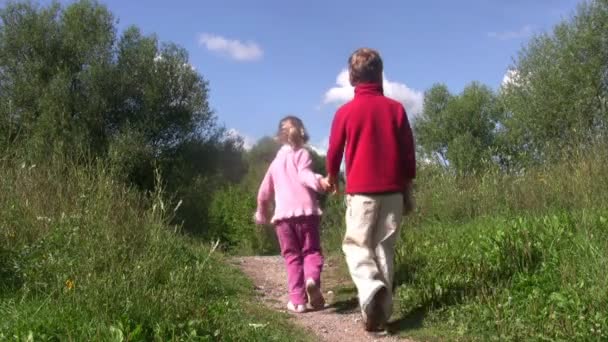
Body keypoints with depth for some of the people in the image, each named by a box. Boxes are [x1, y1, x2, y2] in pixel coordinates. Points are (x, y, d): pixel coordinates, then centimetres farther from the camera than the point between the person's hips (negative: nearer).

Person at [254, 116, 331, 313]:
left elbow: (264, 192, 27)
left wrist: (262, 214, 42)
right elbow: (304, 175, -14)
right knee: (311, 250, 5)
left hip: (283, 214, 3)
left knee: (292, 257, 8)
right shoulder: (302, 154, 9)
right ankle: (312, 279, -25)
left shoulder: (276, 162, 22)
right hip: (305, 211, -3)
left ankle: (297, 300, 1)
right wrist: (319, 181, -32)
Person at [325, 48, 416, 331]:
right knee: (384, 249, 9)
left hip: (361, 191, -2)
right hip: (392, 191, 2)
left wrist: (331, 178, 27)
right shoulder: (396, 109, 2)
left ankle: (371, 287, -20)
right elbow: (409, 154, 5)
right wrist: (408, 191, 14)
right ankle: (381, 313, 8)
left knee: (356, 246, 8)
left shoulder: (346, 111, -3)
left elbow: (334, 152, 6)